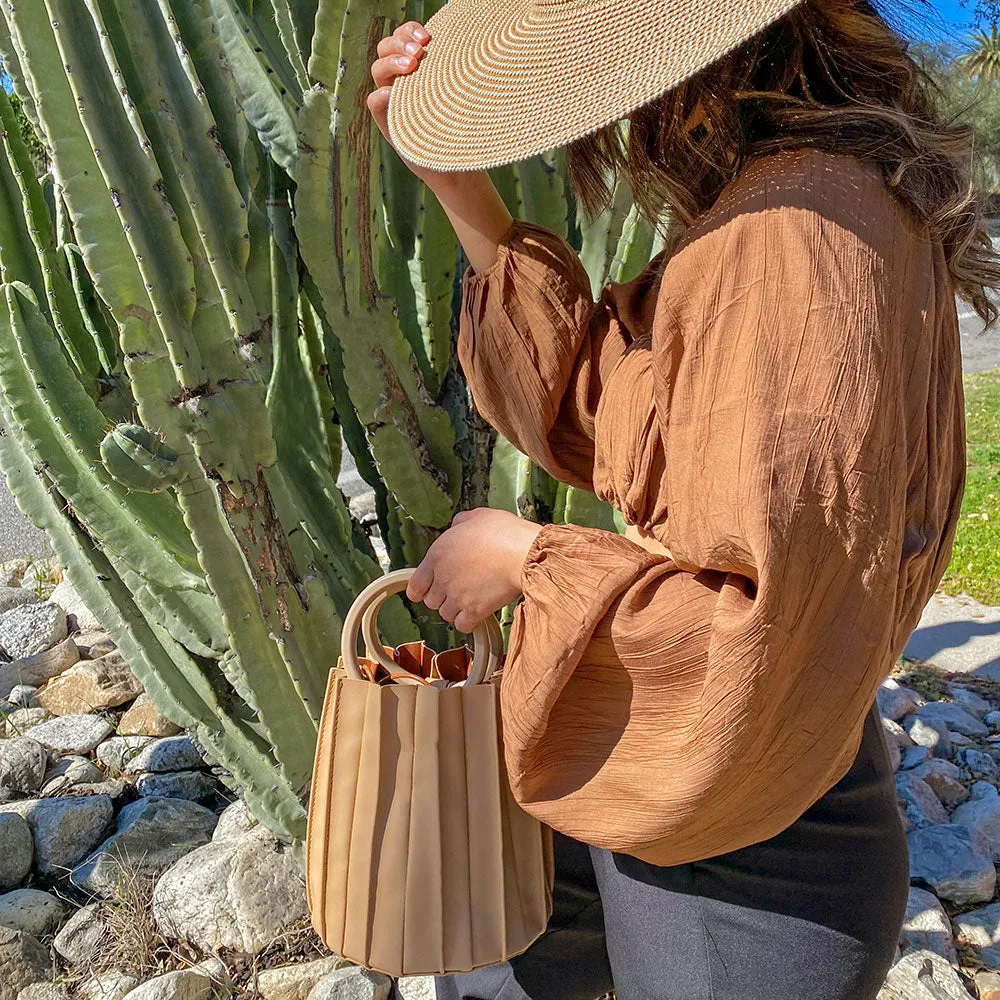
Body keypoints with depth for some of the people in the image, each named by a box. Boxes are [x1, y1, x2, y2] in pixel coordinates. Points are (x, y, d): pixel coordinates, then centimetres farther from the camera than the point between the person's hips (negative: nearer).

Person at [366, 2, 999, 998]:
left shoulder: (800, 227, -28)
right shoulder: (757, 205, 2)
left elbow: (771, 632, -32)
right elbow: (592, 413, 4)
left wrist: (524, 560, -17)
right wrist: (460, 186, -2)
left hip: (746, 853, -8)